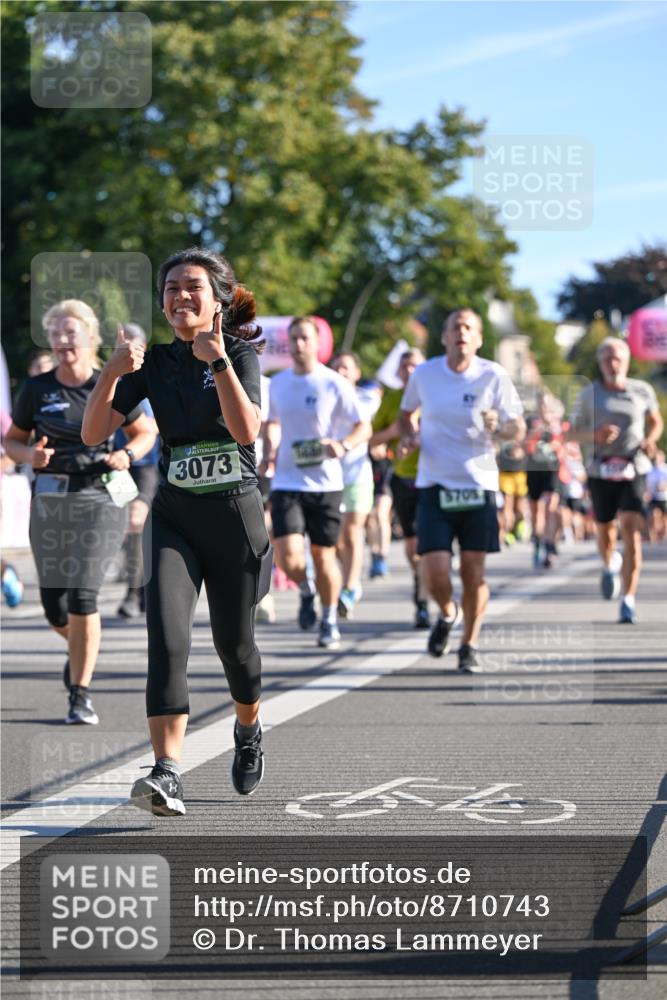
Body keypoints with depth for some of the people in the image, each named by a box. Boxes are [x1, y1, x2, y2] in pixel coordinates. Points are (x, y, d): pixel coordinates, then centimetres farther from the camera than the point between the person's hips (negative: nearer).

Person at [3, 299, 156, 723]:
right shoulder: (37, 389, 2)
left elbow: (146, 432, 11)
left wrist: (126, 455, -10)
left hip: (99, 499, -3)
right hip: (50, 501, 3)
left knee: (82, 593, -16)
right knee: (54, 607, 4)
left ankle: (81, 694, -7)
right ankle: (84, 645, 40)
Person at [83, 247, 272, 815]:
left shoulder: (240, 354, -6)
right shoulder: (155, 362, 4)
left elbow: (246, 430, -23)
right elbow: (94, 432, -3)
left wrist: (219, 359, -29)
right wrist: (114, 372, -18)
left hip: (235, 517, -2)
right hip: (173, 518, 2)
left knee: (233, 642, 11)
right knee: (167, 638, -17)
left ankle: (249, 732, 43)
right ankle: (167, 774, -25)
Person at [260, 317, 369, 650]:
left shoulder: (334, 384, -5)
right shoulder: (278, 383, 7)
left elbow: (364, 427, -3)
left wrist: (343, 445, -23)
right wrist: (269, 453, 5)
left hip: (325, 482, -2)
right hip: (286, 482, 2)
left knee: (323, 555, 4)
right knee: (287, 556, -14)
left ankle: (329, 621, 25)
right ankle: (306, 590, 19)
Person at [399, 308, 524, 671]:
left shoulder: (494, 376, -4)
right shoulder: (424, 374, 1)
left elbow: (517, 430, 0)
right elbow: (406, 413, 19)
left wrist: (499, 426, -22)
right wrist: (408, 436, -2)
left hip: (478, 484, -1)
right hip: (434, 486, 1)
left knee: (474, 572, 0)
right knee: (435, 572, -9)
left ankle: (469, 646, 19)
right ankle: (447, 614, 25)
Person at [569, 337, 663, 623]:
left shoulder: (642, 391, 4)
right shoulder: (589, 394, 3)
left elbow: (656, 421, 20)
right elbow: (572, 433, 6)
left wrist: (650, 440, -1)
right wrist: (594, 435, -14)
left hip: (634, 470, -1)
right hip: (600, 471, 1)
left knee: (631, 531, -15)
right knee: (605, 530, 11)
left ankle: (628, 600, -13)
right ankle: (610, 565, 47)